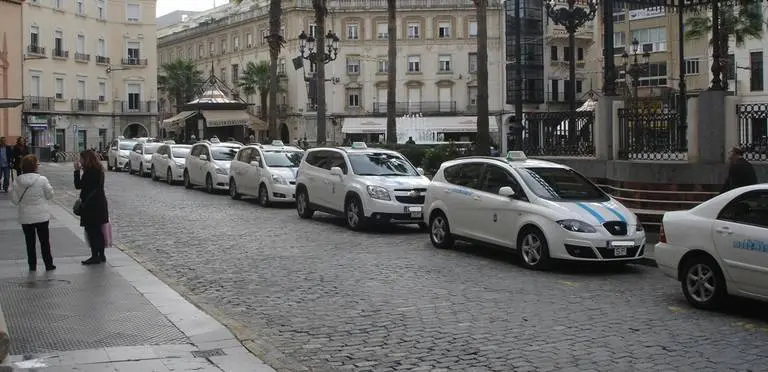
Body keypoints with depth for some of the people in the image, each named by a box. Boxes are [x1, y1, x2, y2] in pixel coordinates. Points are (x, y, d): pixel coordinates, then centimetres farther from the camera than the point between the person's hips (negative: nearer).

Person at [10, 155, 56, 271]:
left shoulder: (17, 182, -9)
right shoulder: (42, 180, -14)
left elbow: (14, 200, -3)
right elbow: (50, 195, -5)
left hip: (25, 217, 1)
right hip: (42, 216, -1)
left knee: (30, 242, 13)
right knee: (44, 241, 11)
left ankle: (32, 265, 19)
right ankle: (48, 264, 16)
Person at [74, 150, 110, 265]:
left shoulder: (89, 172, -18)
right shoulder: (99, 170, 10)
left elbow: (78, 185, -15)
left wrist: (77, 171, -10)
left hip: (91, 205, -9)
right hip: (100, 203, 9)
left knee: (92, 231, -3)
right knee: (98, 230, 15)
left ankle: (95, 256, 1)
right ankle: (101, 255, 21)